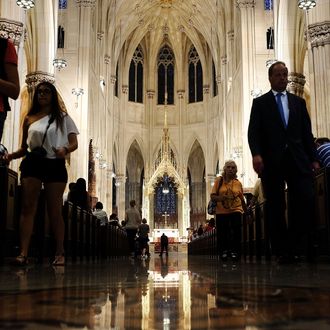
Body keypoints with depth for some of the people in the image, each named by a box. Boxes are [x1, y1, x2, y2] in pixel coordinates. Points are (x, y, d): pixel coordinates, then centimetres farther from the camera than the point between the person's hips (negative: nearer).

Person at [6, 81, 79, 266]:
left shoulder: (63, 117, 9)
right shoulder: (29, 119, 13)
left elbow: (74, 143, 3)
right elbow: (24, 148, 15)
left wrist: (65, 150, -20)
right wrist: (11, 155, -5)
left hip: (55, 164, -1)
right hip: (33, 163, 2)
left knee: (55, 210, 1)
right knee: (28, 207, -6)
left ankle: (60, 253, 8)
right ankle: (24, 253, -9)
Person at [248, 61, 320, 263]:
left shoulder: (299, 102, 19)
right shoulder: (260, 103, 11)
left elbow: (307, 133, 14)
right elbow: (253, 132, 0)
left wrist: (313, 159, 5)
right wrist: (256, 154, -16)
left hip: (298, 160, 2)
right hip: (272, 162, -2)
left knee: (306, 201, -11)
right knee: (275, 207, 0)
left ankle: (295, 244, 2)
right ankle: (282, 251, 7)